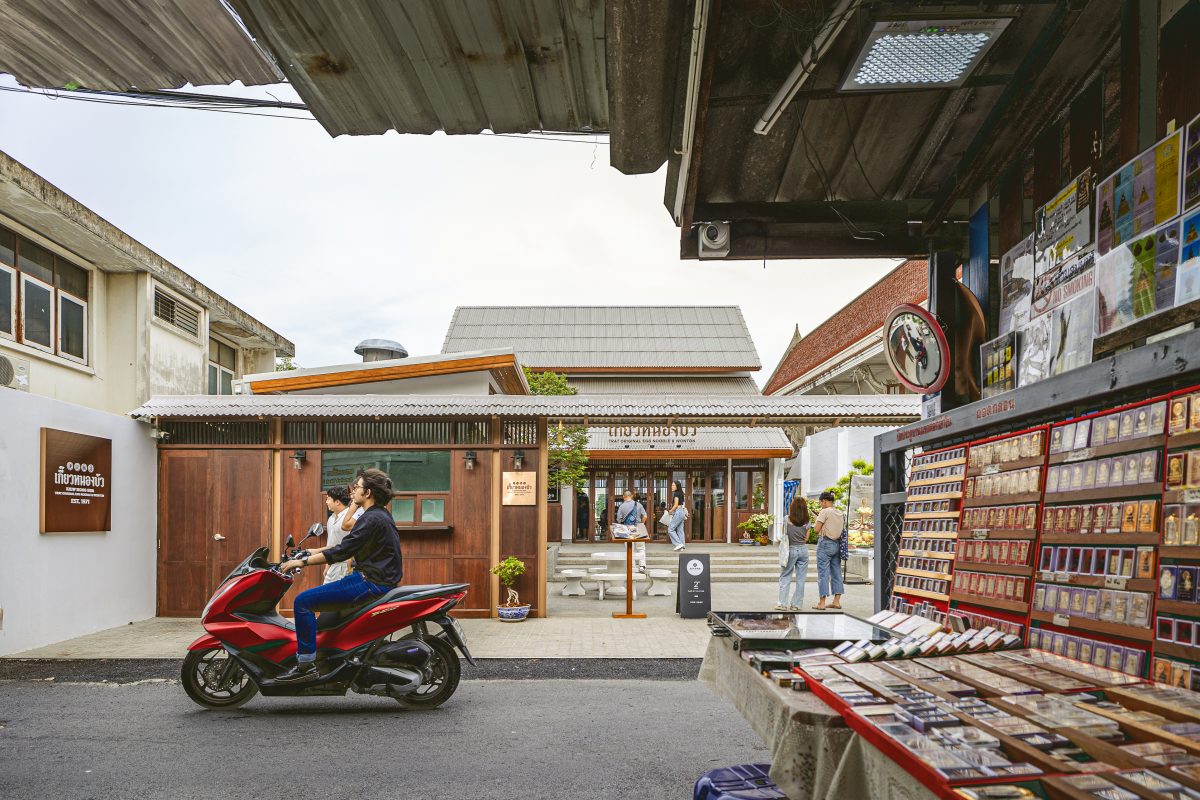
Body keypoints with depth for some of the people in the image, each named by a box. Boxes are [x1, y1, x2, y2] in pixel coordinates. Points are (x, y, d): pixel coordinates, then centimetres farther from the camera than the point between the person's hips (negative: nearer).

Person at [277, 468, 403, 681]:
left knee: (303, 601, -12)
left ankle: (306, 663, -11)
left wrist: (302, 562, -16)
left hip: (371, 583, -11)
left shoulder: (372, 519, -16)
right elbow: (347, 544, 22)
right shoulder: (380, 515, 16)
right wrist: (313, 552, 18)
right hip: (380, 581, 11)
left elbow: (342, 551, -21)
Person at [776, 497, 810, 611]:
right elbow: (806, 538, 2)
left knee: (785, 577, 7)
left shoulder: (787, 519, -10)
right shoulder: (806, 522, -3)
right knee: (801, 579, 9)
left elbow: (784, 535, -1)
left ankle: (783, 604, 3)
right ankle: (796, 604, 12)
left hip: (791, 550, -2)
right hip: (803, 550, 2)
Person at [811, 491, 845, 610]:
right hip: (837, 544, 7)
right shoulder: (840, 513, 11)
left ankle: (822, 603, -2)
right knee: (836, 573, 12)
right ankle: (837, 601, 15)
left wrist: (816, 522, 6)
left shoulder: (825, 512, -11)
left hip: (825, 543, -7)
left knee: (823, 573, -3)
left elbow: (816, 529, -14)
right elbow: (843, 529, 15)